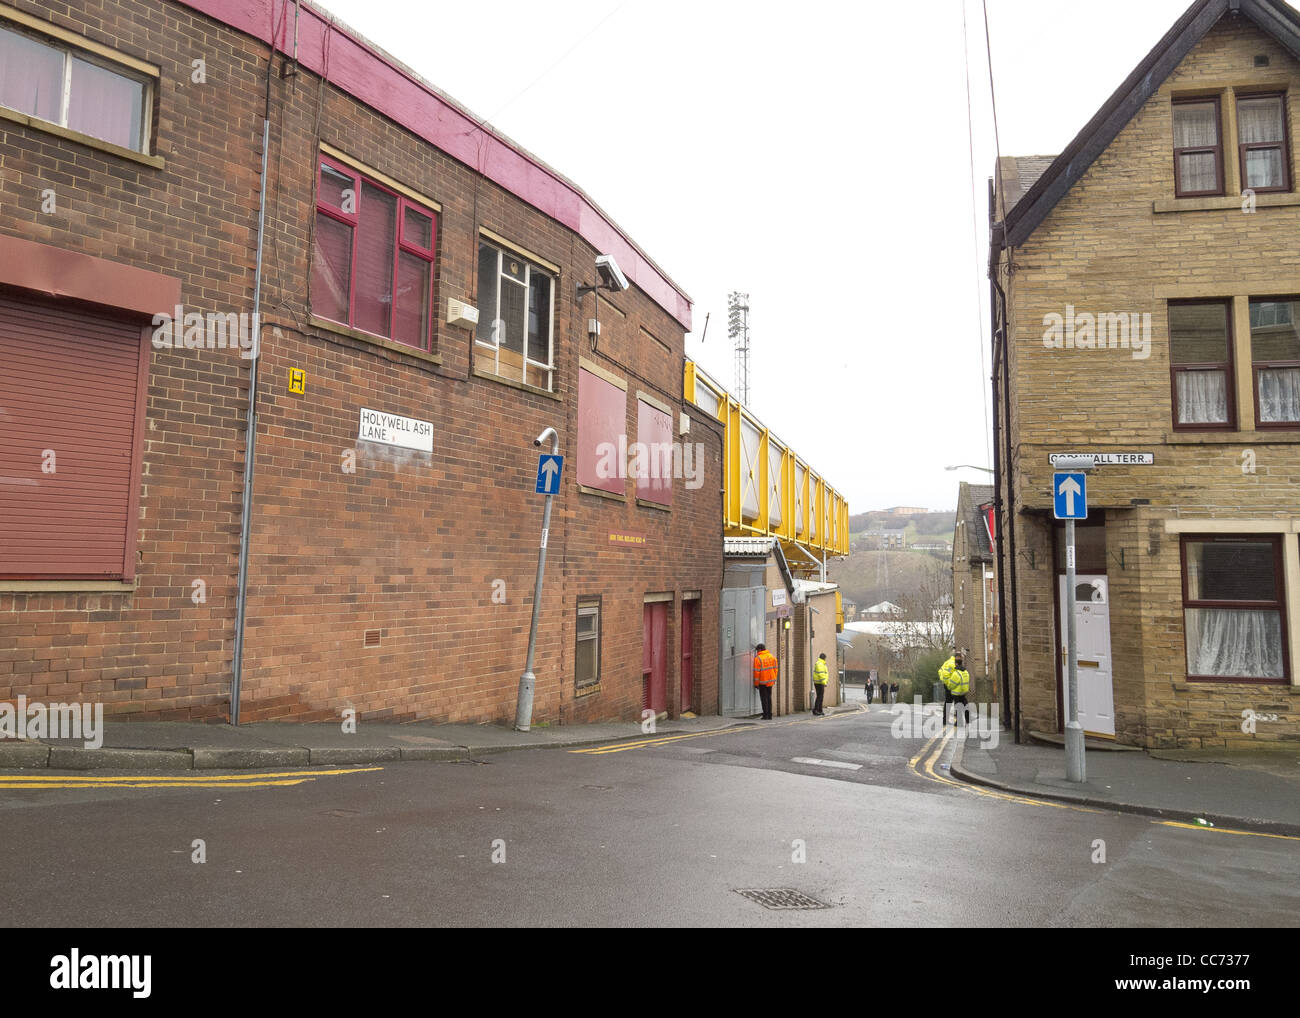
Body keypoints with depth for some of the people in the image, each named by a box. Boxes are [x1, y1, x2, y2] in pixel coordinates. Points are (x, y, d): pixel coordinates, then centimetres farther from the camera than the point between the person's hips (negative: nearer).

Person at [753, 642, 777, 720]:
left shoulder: (758, 658, -13)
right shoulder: (772, 657, 5)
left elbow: (756, 672, -13)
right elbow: (775, 669, 6)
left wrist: (756, 683, -7)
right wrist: (774, 680, 13)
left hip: (762, 681, -5)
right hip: (770, 681, 5)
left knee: (764, 698, 3)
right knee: (769, 697, 13)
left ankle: (766, 715, -2)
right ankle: (769, 715, 12)